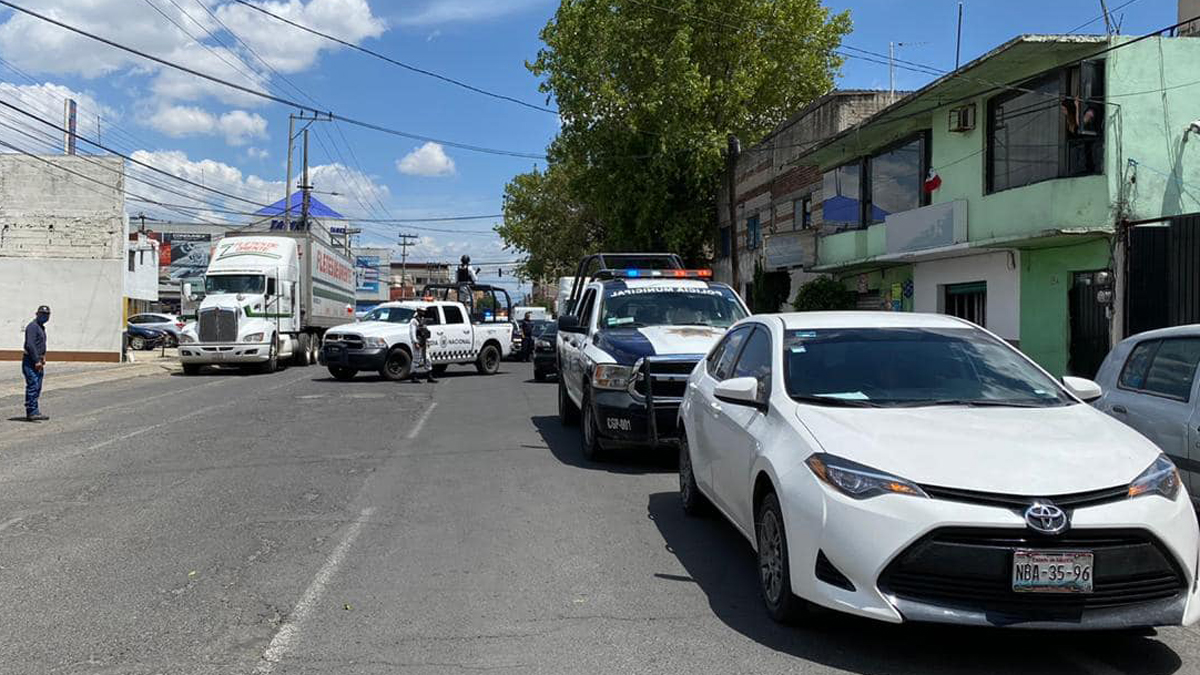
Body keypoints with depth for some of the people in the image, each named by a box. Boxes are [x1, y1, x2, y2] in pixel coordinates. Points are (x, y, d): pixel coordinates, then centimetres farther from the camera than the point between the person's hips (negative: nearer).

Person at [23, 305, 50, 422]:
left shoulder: (41, 327, 19)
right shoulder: (33, 326, -12)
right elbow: (30, 345, -21)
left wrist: (43, 357, 16)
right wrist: (37, 361, -22)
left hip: (38, 361, 10)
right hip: (30, 361, -10)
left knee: (37, 388, 11)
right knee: (33, 386, -14)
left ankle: (34, 412, 15)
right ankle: (32, 412, -16)